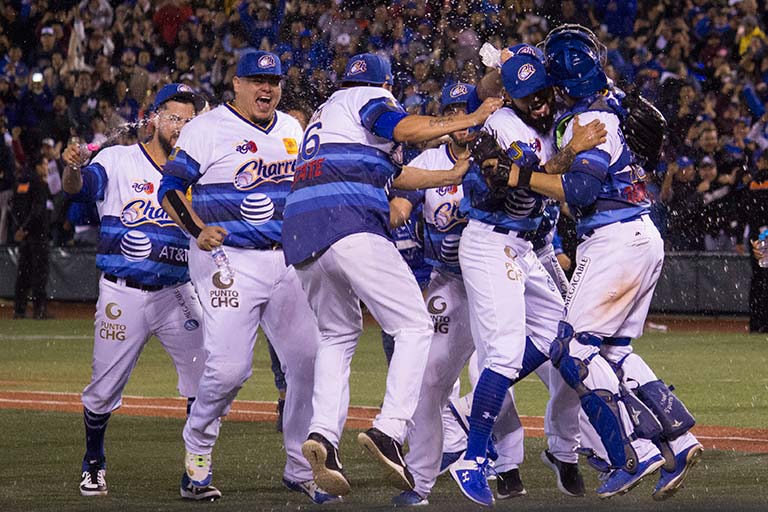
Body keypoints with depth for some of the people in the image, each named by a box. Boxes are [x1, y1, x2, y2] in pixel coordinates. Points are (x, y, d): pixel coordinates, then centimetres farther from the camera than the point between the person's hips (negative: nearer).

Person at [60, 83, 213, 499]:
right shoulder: (118, 160, -2)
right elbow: (78, 187, -18)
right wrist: (72, 167, -41)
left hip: (177, 295, 3)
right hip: (122, 295, -2)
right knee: (104, 389, 4)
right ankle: (93, 465, 28)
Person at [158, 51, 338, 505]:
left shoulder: (292, 129, 15)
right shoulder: (208, 128, -5)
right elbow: (170, 187, -8)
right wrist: (198, 229, -22)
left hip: (286, 260, 6)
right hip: (229, 261, -6)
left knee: (308, 360, 0)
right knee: (229, 367, -14)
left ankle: (301, 468, 13)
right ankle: (198, 442, 16)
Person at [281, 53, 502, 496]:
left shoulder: (325, 114, 37)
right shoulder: (366, 98, 14)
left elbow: (391, 174, 37)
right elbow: (405, 129, -9)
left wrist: (452, 175, 39)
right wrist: (470, 119, 1)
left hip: (300, 235, 8)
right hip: (348, 223, -8)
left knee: (338, 335, 20)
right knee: (415, 326, -5)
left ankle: (324, 434, -2)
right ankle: (390, 430, -22)